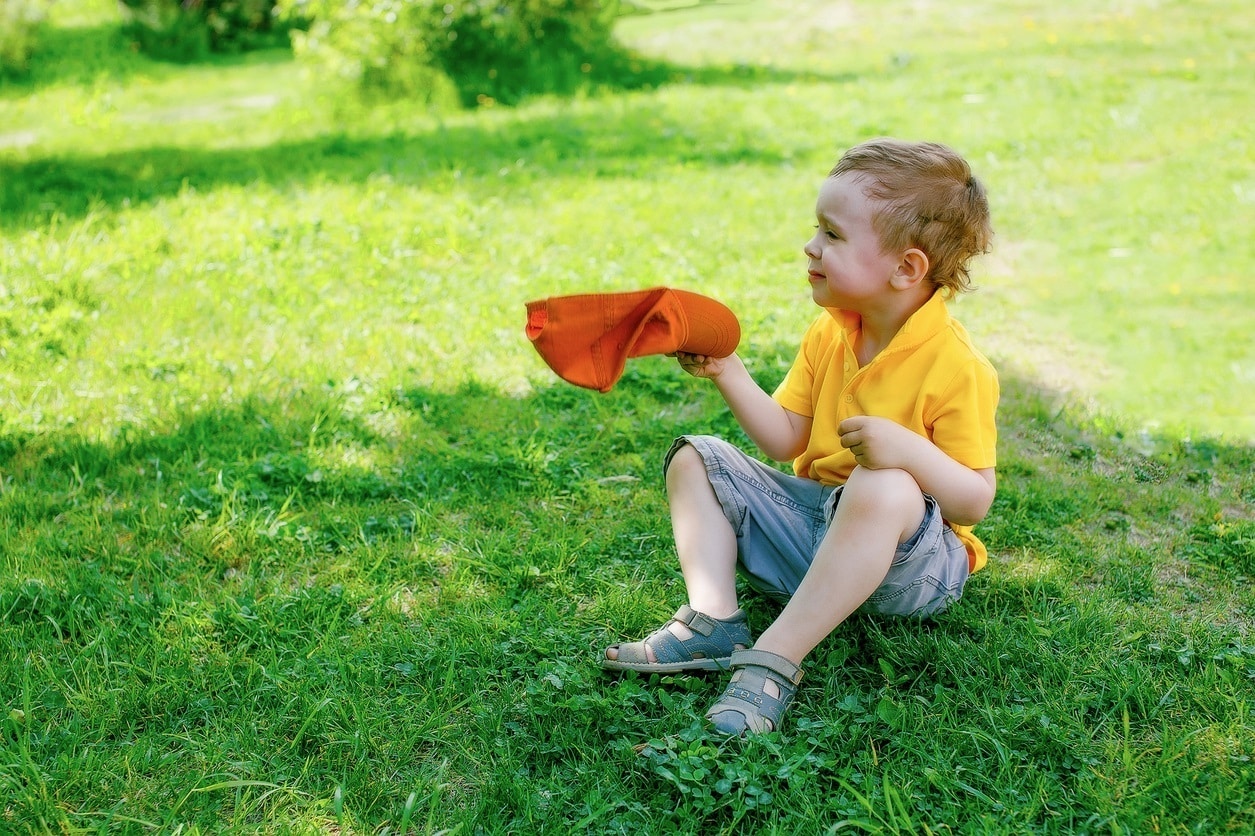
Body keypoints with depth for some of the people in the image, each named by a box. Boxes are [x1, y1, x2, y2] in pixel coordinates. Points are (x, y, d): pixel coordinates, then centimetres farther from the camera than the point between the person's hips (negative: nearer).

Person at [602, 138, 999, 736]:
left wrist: (911, 450, -36)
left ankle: (773, 661, -35)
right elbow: (786, 441, 3)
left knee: (884, 489, -40)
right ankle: (713, 622, -17)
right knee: (696, 459, 1)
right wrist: (729, 374, -9)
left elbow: (975, 501, -18)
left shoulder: (956, 368, -17)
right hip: (812, 522, 7)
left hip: (904, 553, -7)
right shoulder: (827, 336, 3)